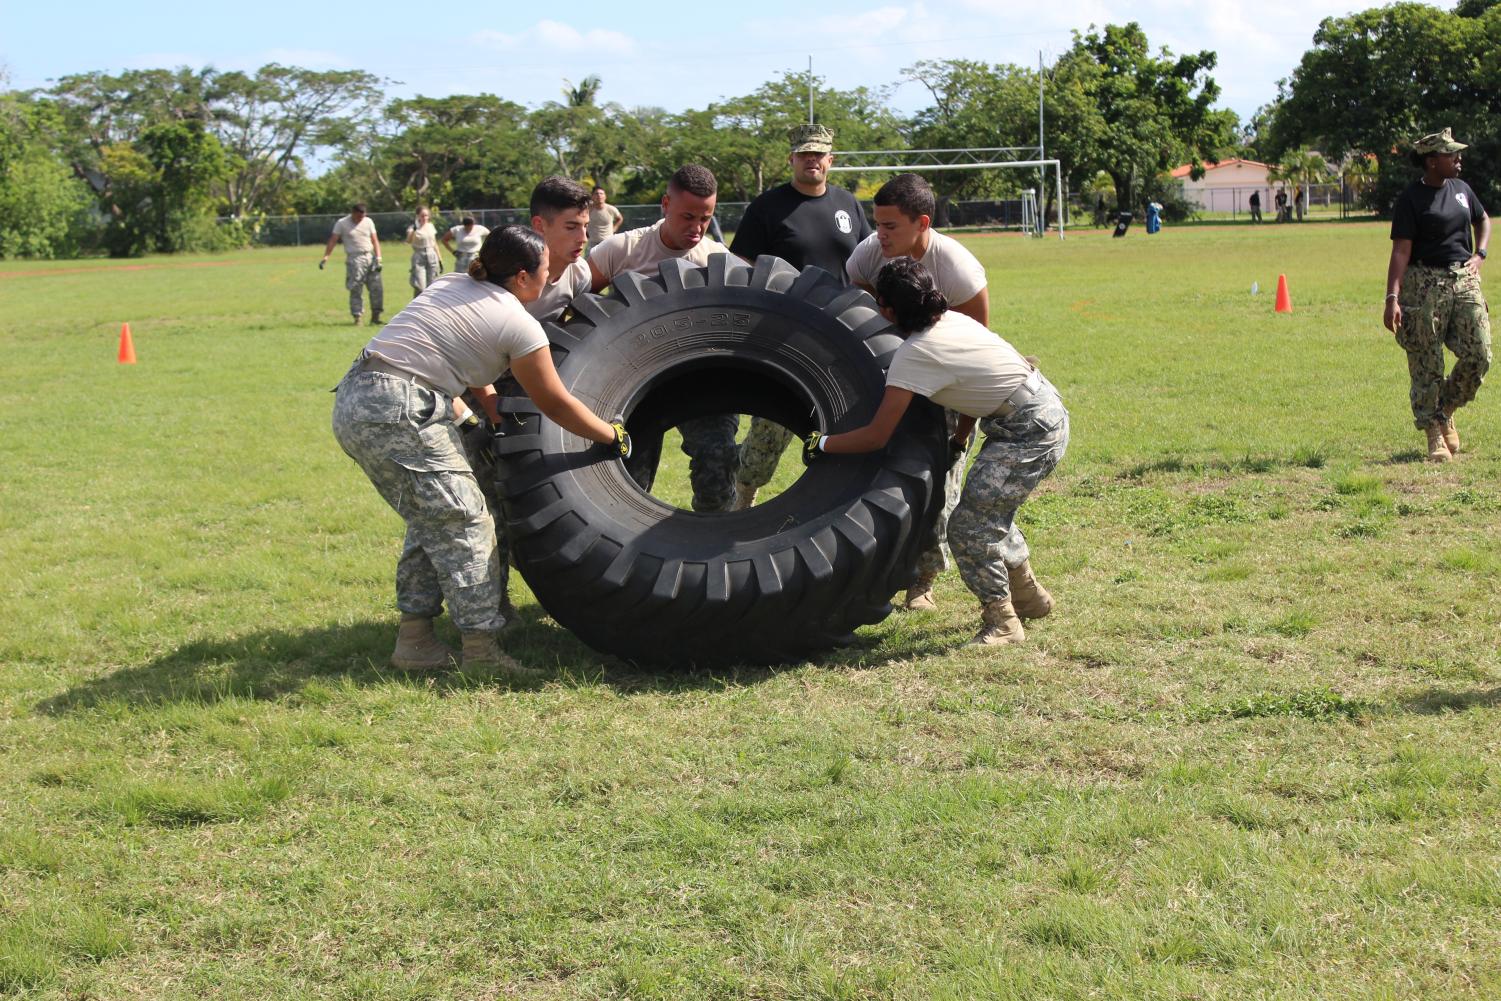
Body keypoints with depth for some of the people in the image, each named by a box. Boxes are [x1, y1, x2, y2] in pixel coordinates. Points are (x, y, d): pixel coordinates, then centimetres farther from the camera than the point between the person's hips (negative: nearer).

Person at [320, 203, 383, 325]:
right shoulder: (342, 223, -2)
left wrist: (378, 257, -2)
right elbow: (333, 240, -5)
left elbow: (374, 240, 8)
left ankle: (375, 316, 11)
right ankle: (357, 317, 0)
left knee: (377, 287, 1)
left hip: (370, 257, 4)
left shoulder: (368, 222, 8)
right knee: (355, 289, -5)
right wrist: (325, 257, -14)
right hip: (354, 259, -4)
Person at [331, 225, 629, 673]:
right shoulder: (519, 325, -3)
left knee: (431, 520, 18)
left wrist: (496, 411, 23)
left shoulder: (451, 284, 19)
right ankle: (480, 648, 0)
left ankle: (414, 640, 20)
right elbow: (556, 405, 5)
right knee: (464, 523, -1)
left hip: (351, 402, 9)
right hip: (397, 413, -9)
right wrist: (614, 437, 17)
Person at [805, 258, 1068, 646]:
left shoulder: (914, 354, -20)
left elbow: (876, 437, -20)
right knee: (990, 512, 23)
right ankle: (1028, 596, 40)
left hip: (1032, 432, -10)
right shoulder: (952, 320, 5)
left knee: (968, 526, -9)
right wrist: (960, 437, 21)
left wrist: (820, 444, -7)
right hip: (1046, 410, 10)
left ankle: (1001, 623, 2)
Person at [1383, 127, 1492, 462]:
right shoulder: (1411, 198, -7)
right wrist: (1392, 299, -21)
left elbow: (1483, 220, 30)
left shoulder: (1461, 189, 11)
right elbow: (1401, 250, -13)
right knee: (1426, 365, -2)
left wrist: (1479, 255, 12)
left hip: (1465, 280, 5)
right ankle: (1434, 435, 8)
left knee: (1479, 354, -3)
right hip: (1424, 284, -5)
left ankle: (1446, 411, 20)